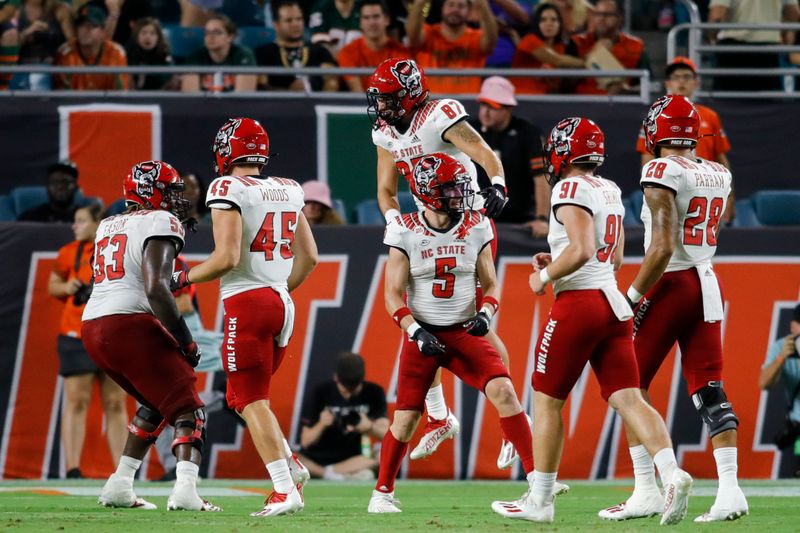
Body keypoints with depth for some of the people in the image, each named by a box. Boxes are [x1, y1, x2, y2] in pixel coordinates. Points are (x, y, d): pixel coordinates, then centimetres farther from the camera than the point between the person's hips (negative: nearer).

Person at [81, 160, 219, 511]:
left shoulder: (109, 226, 23)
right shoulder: (161, 223, -3)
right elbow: (155, 289, -15)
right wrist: (184, 338, -11)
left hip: (92, 327, 8)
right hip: (130, 324, -8)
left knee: (155, 403, 26)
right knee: (187, 410, -5)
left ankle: (119, 487, 20)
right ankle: (185, 491, -27)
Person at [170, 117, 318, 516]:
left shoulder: (228, 189, -9)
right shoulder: (287, 191, 13)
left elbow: (227, 258, -16)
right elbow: (308, 257, 16)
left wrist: (183, 279, -2)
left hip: (246, 303, -7)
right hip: (282, 303, 7)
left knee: (252, 401, -5)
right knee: (241, 396, 19)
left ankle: (285, 490, -12)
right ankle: (289, 464, 5)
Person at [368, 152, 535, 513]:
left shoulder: (476, 229, -1)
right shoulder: (406, 234, -8)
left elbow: (490, 284, 7)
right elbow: (393, 295, -6)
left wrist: (485, 313, -14)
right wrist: (417, 332, -19)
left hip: (463, 333, 1)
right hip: (423, 334, -1)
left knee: (503, 390, -19)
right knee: (406, 417, 0)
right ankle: (382, 491, 22)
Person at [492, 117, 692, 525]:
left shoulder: (571, 189, -10)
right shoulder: (610, 192, 17)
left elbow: (581, 251, -21)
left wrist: (546, 275, -6)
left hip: (579, 303, -8)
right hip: (614, 304, 8)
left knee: (546, 400, 5)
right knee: (627, 398, -3)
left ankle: (540, 500, 10)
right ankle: (671, 475, -25)